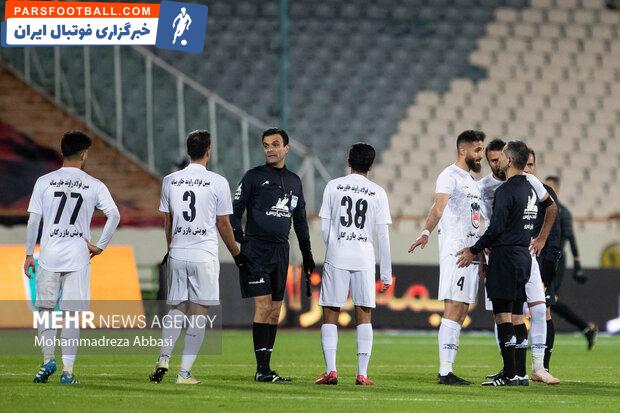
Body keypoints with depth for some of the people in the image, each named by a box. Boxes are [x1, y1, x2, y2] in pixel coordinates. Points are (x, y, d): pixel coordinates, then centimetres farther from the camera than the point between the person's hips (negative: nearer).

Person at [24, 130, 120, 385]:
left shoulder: (44, 182, 0)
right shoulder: (94, 185, 0)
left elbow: (33, 220, 0)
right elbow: (114, 215, -8)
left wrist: (29, 254, 7)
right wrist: (100, 246, 1)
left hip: (49, 255, 0)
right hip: (78, 256, 0)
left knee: (45, 310, 14)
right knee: (71, 314, 3)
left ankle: (48, 359, 4)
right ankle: (67, 371, 1)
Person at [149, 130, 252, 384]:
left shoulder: (170, 181, 5)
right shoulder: (217, 182, -5)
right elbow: (223, 224, 1)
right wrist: (237, 254, 15)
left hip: (177, 255, 3)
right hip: (204, 256, -3)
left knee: (177, 309, 13)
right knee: (198, 313, 2)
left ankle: (163, 359, -2)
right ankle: (185, 371, -1)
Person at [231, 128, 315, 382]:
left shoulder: (294, 181, 16)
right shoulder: (254, 177, 1)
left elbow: (300, 219, 24)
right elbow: (235, 209, -2)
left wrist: (307, 253, 23)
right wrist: (237, 233, -20)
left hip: (280, 251, 6)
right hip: (256, 250, -6)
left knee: (275, 310, 5)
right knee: (263, 304, -13)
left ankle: (266, 368, 10)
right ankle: (262, 369, -14)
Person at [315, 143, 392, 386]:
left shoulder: (333, 186, 3)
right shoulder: (377, 193, 3)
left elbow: (325, 227, 4)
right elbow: (383, 236, 2)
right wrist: (386, 273, 6)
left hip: (336, 257, 0)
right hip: (364, 259, 0)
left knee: (330, 315, 5)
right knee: (364, 316, 6)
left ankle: (331, 370, -3)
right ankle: (362, 373, 0)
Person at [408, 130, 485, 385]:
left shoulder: (471, 181, 22)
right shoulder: (450, 176, -8)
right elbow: (438, 207, -26)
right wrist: (426, 233, -42)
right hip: (454, 252, -9)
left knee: (461, 316, 8)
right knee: (452, 311, -12)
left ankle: (446, 370, 10)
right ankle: (445, 372, -15)